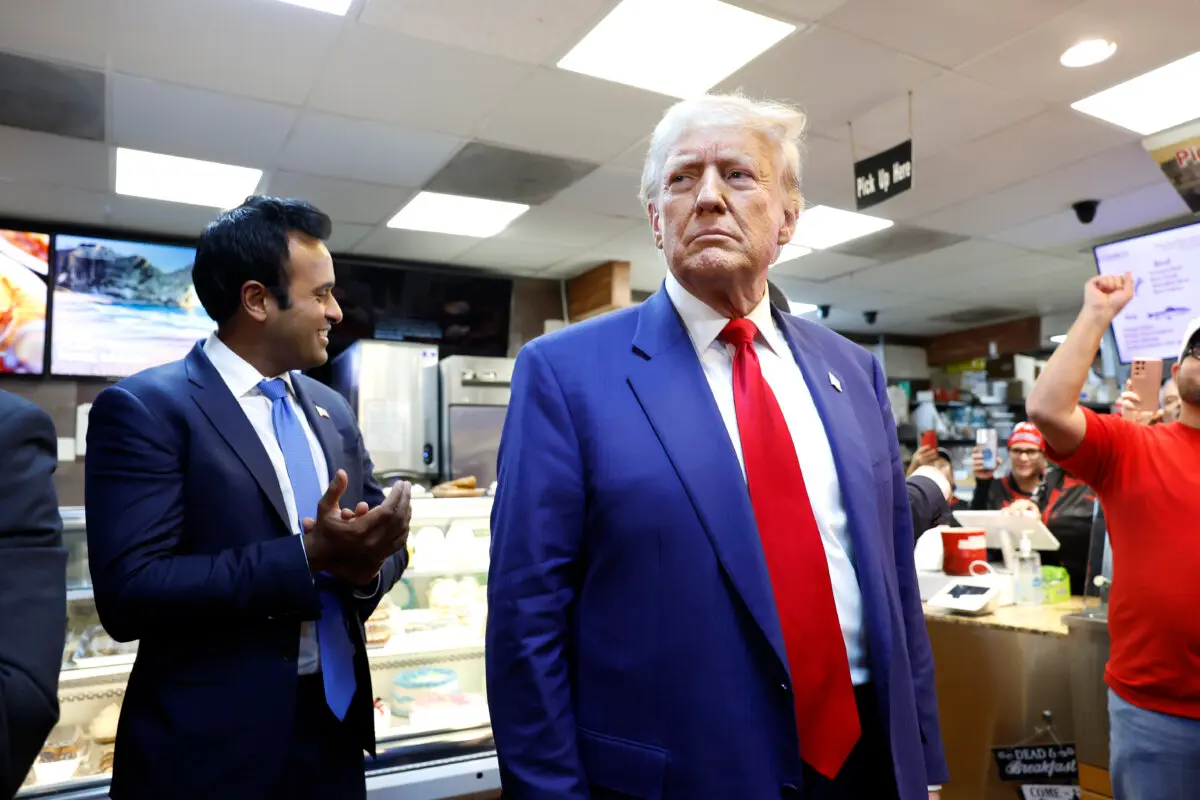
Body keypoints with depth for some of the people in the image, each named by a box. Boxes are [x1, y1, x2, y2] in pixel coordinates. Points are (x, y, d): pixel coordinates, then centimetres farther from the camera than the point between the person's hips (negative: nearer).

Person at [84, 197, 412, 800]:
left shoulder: (332, 411, 7)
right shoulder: (143, 408, -12)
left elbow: (382, 541, 9)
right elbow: (129, 592, -20)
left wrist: (368, 561, -14)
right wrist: (307, 557, -25)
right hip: (213, 747, -6)